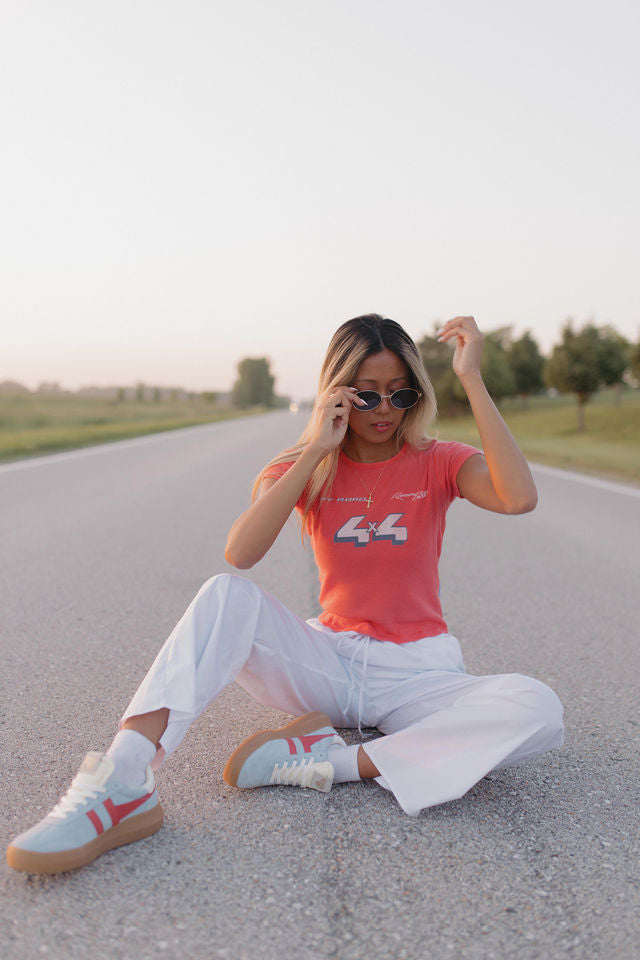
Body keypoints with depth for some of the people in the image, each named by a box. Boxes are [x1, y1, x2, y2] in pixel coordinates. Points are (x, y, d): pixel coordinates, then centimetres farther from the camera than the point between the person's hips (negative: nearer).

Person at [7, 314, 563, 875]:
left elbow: (519, 498, -23)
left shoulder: (437, 464, 0)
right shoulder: (305, 469, 2)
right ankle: (124, 781, -38)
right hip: (330, 661, 1)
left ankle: (331, 760, -31)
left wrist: (473, 380, -22)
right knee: (229, 595, -27)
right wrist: (316, 450, -22)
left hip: (417, 673, 0)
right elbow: (240, 554, -19)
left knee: (539, 709, -31)